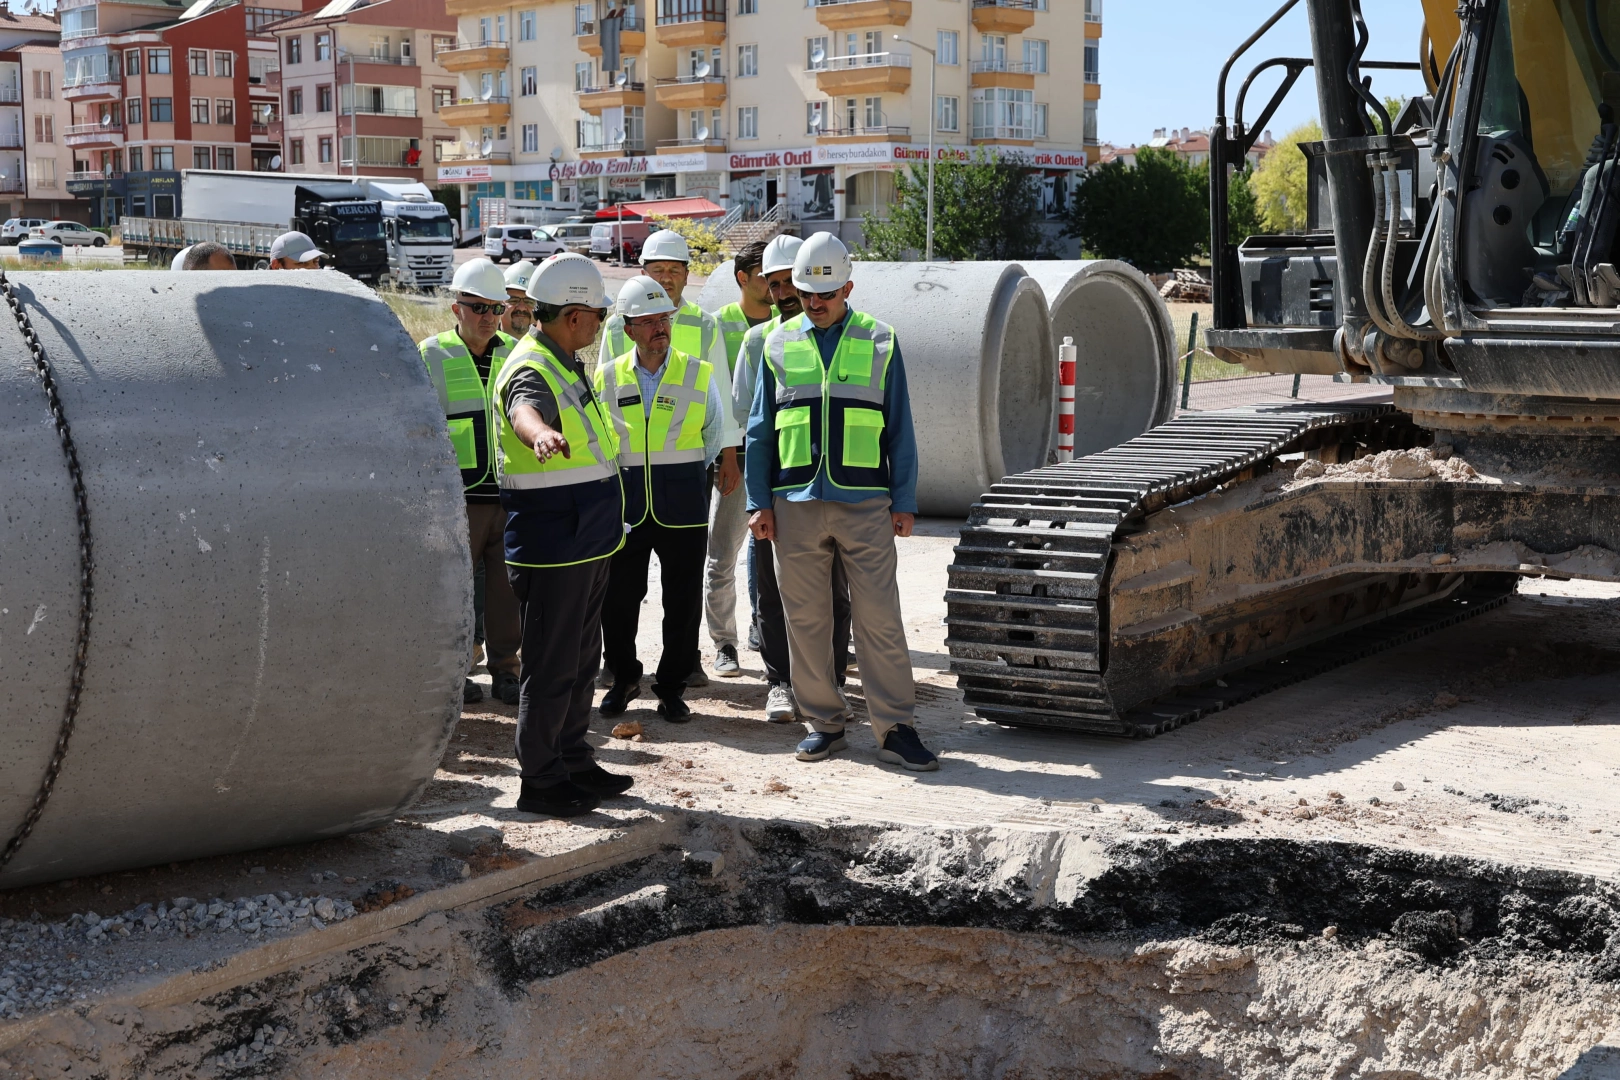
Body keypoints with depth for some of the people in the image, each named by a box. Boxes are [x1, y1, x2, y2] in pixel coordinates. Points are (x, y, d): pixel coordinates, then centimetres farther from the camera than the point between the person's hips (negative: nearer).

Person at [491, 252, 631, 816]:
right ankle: (540, 781, 6)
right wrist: (539, 433, -66)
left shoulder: (565, 366, 13)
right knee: (551, 667, -3)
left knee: (580, 662, 18)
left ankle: (574, 762, 30)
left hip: (585, 545, 10)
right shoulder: (531, 371, -19)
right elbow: (525, 409, -44)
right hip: (552, 548, -10)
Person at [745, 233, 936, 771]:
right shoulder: (779, 345, 9)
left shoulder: (880, 343, 5)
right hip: (796, 504, 2)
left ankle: (895, 727, 5)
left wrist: (904, 502, 2)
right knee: (805, 619, 6)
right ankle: (824, 720, 18)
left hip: (865, 503, -2)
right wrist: (759, 501, 4)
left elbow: (900, 430, 7)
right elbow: (760, 430, 11)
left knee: (879, 618, -2)